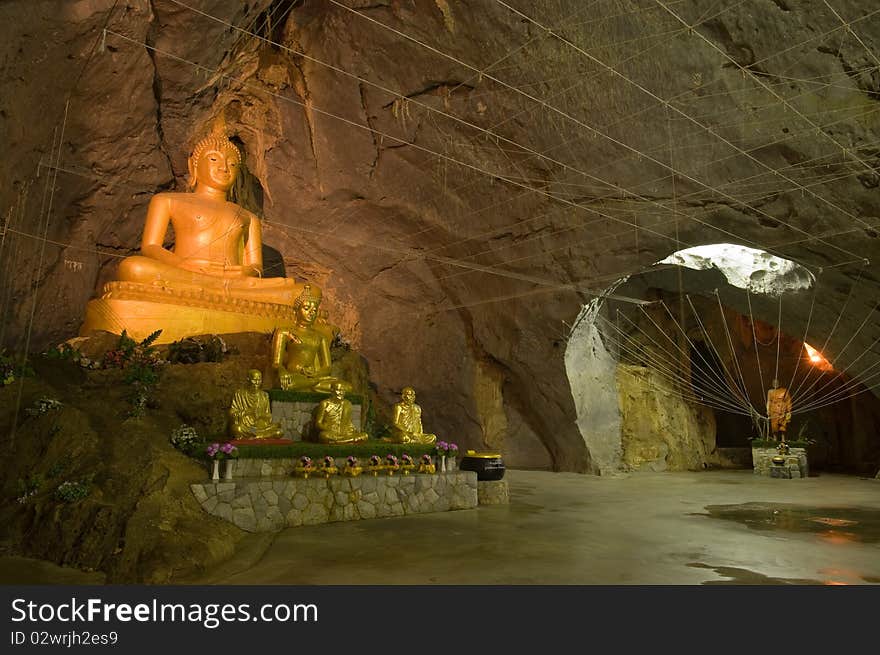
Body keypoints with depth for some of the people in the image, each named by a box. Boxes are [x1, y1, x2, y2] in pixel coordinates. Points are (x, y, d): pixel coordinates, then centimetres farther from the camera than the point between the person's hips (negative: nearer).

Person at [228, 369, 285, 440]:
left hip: (261, 426, 3)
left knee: (277, 432, -25)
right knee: (238, 429, -38)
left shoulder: (264, 395, 14)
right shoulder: (239, 394, 5)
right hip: (243, 426, -3)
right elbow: (232, 413, 0)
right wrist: (246, 412, -15)